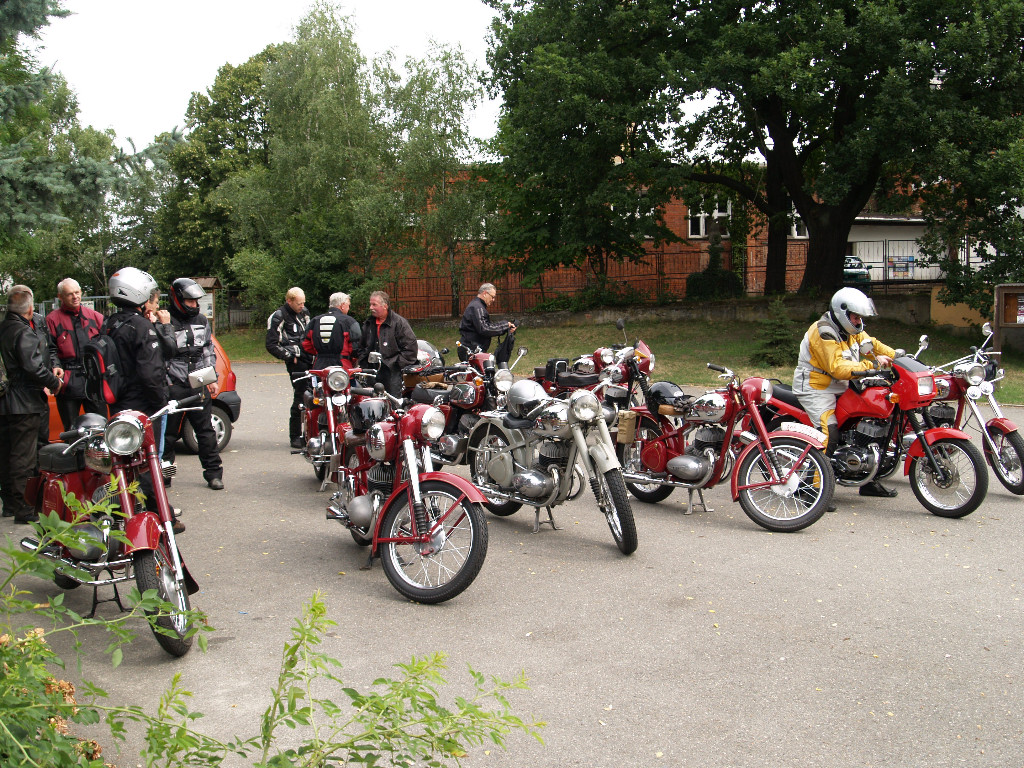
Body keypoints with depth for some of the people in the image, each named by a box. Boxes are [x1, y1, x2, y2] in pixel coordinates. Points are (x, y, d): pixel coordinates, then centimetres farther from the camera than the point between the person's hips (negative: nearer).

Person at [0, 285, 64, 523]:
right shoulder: (24, 332, -17)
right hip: (24, 403, -9)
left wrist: (51, 367, 5)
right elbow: (33, 367, -23)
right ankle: (23, 509, 0)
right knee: (24, 456, -4)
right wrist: (54, 383, -8)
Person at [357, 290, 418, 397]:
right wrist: (363, 363, 14)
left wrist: (399, 364, -10)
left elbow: (410, 345, -8)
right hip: (371, 371, 6)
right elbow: (362, 345, 26)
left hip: (392, 372, -6)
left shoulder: (399, 322, -5)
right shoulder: (368, 323, 15)